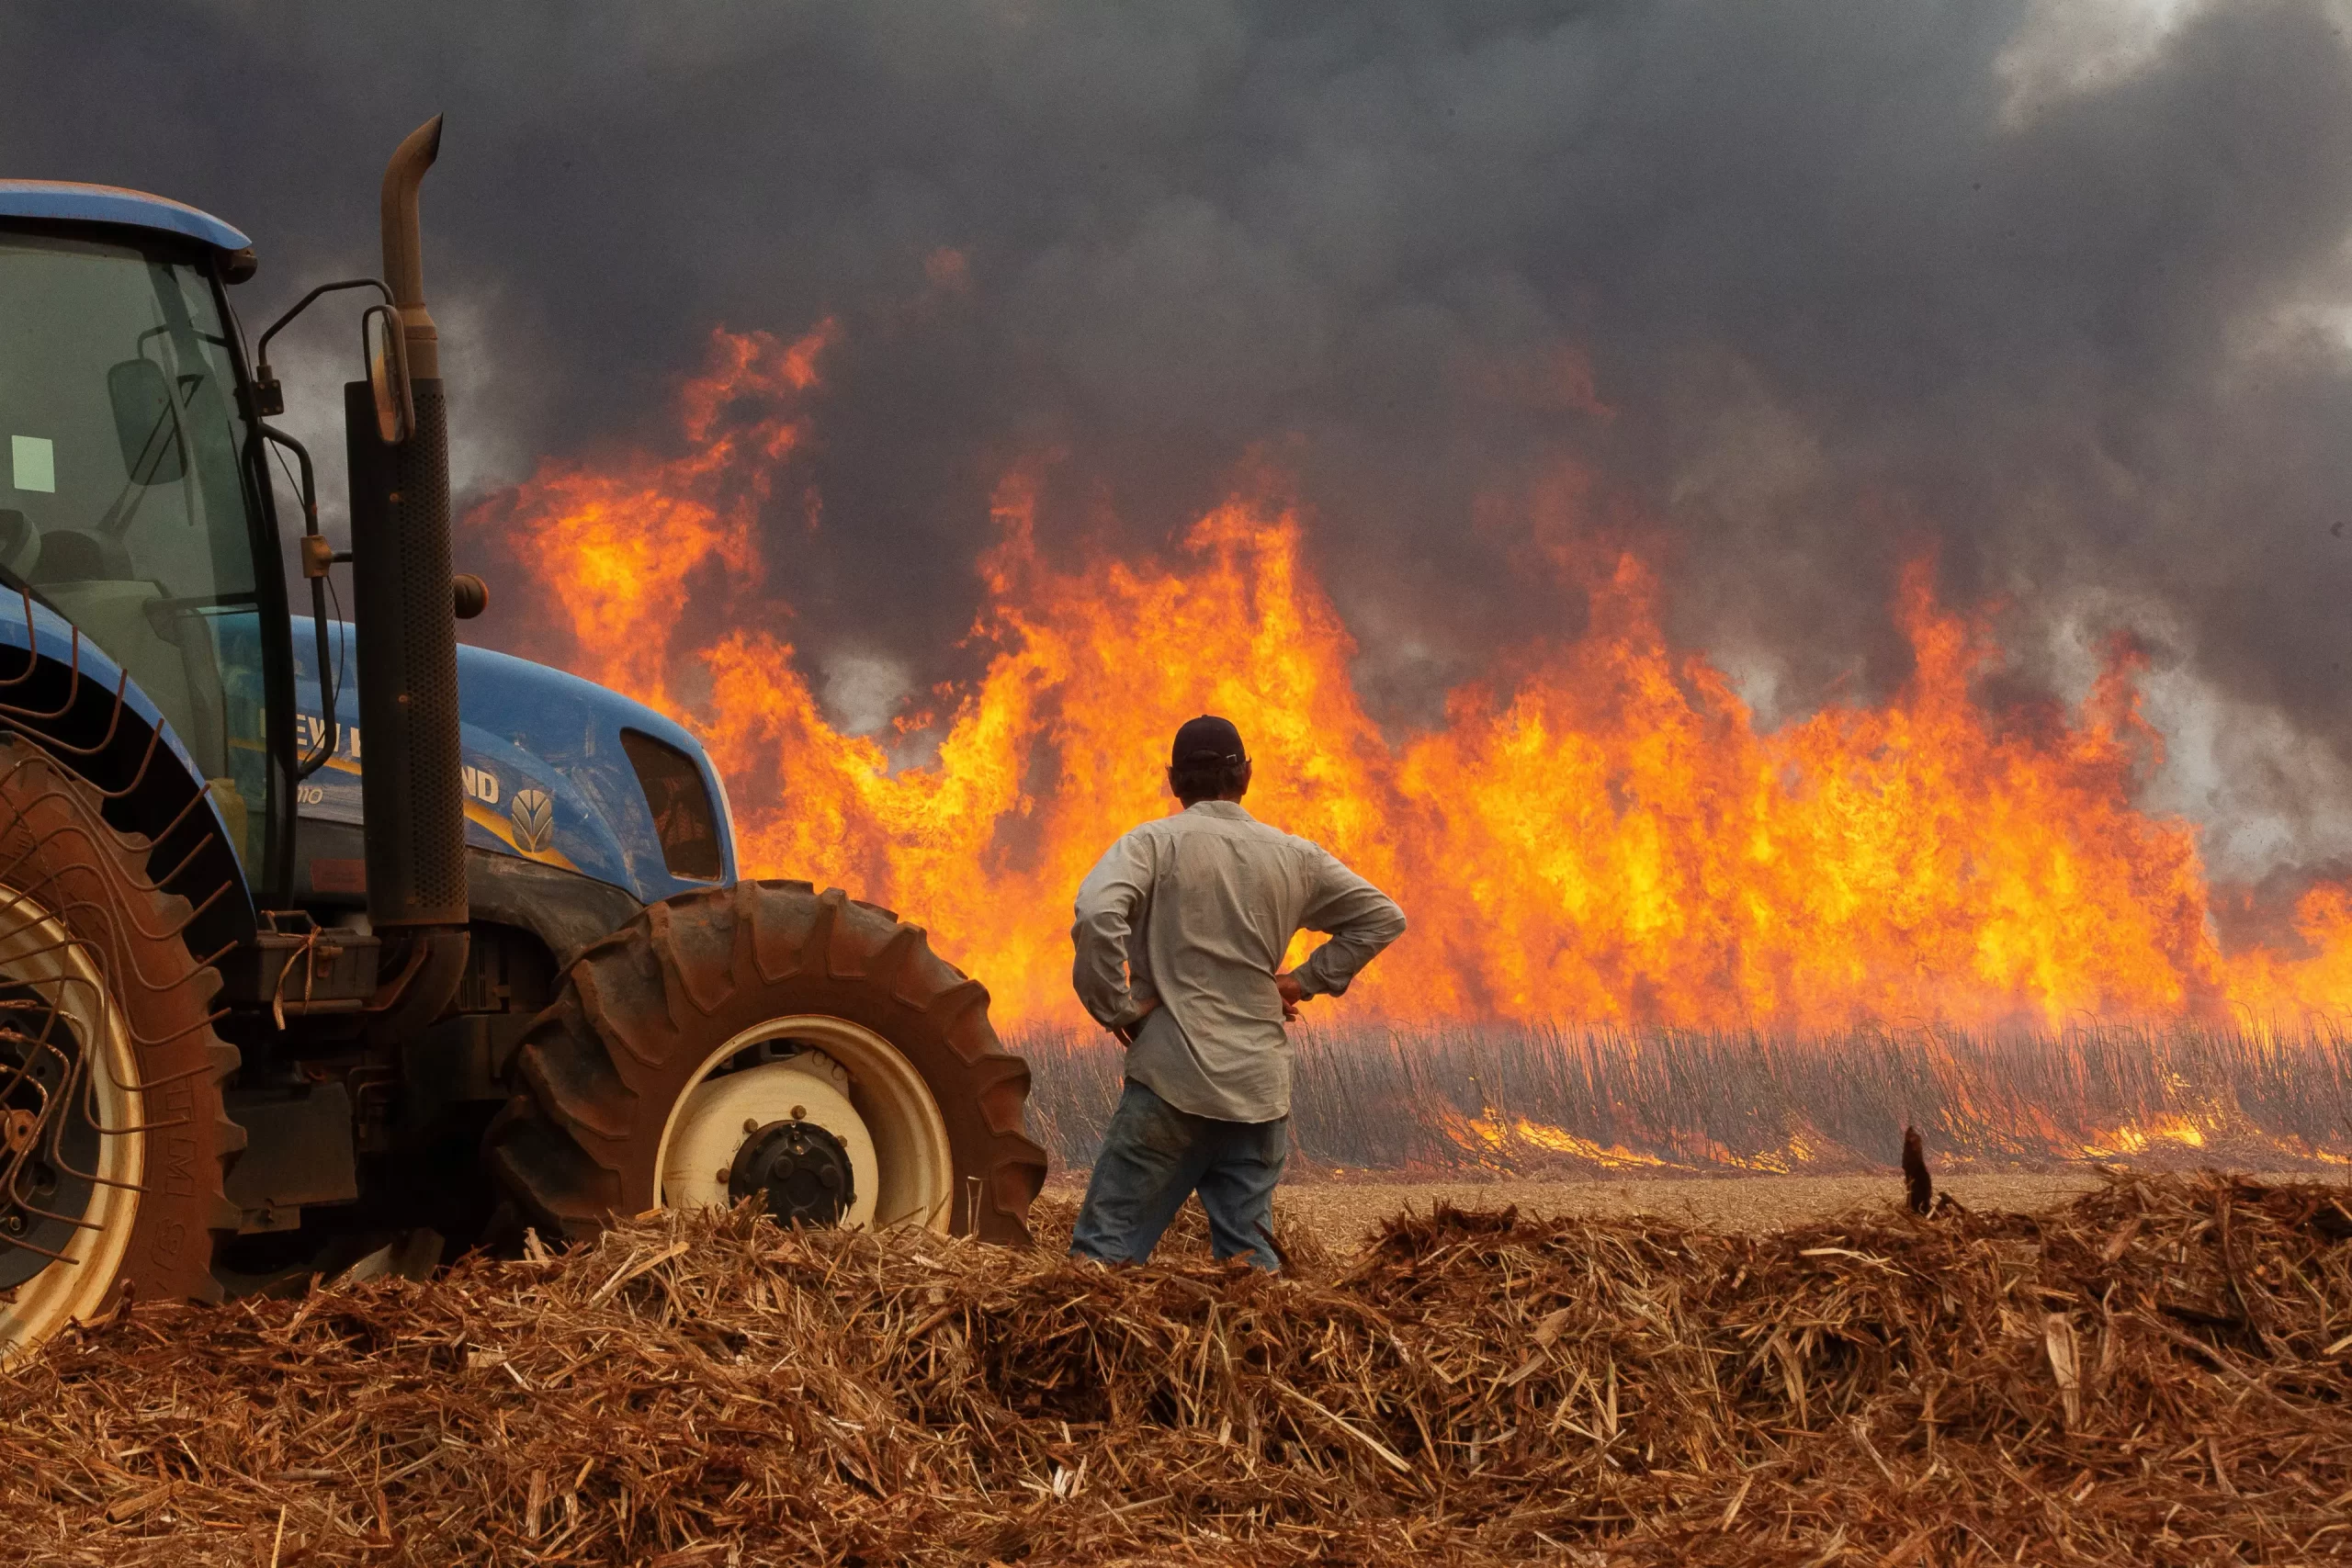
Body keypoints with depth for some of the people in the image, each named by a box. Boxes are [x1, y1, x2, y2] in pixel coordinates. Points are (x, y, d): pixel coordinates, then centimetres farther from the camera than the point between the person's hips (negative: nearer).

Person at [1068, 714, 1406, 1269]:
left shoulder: (1154, 842, -2)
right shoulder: (1295, 857, 11)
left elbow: (1097, 914, -20)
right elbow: (1384, 917, 19)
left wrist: (1114, 1007, -9)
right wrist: (1307, 980, 17)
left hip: (1173, 1080, -4)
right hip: (1261, 1089, 4)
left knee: (1105, 1247, -3)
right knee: (1248, 1251, 10)